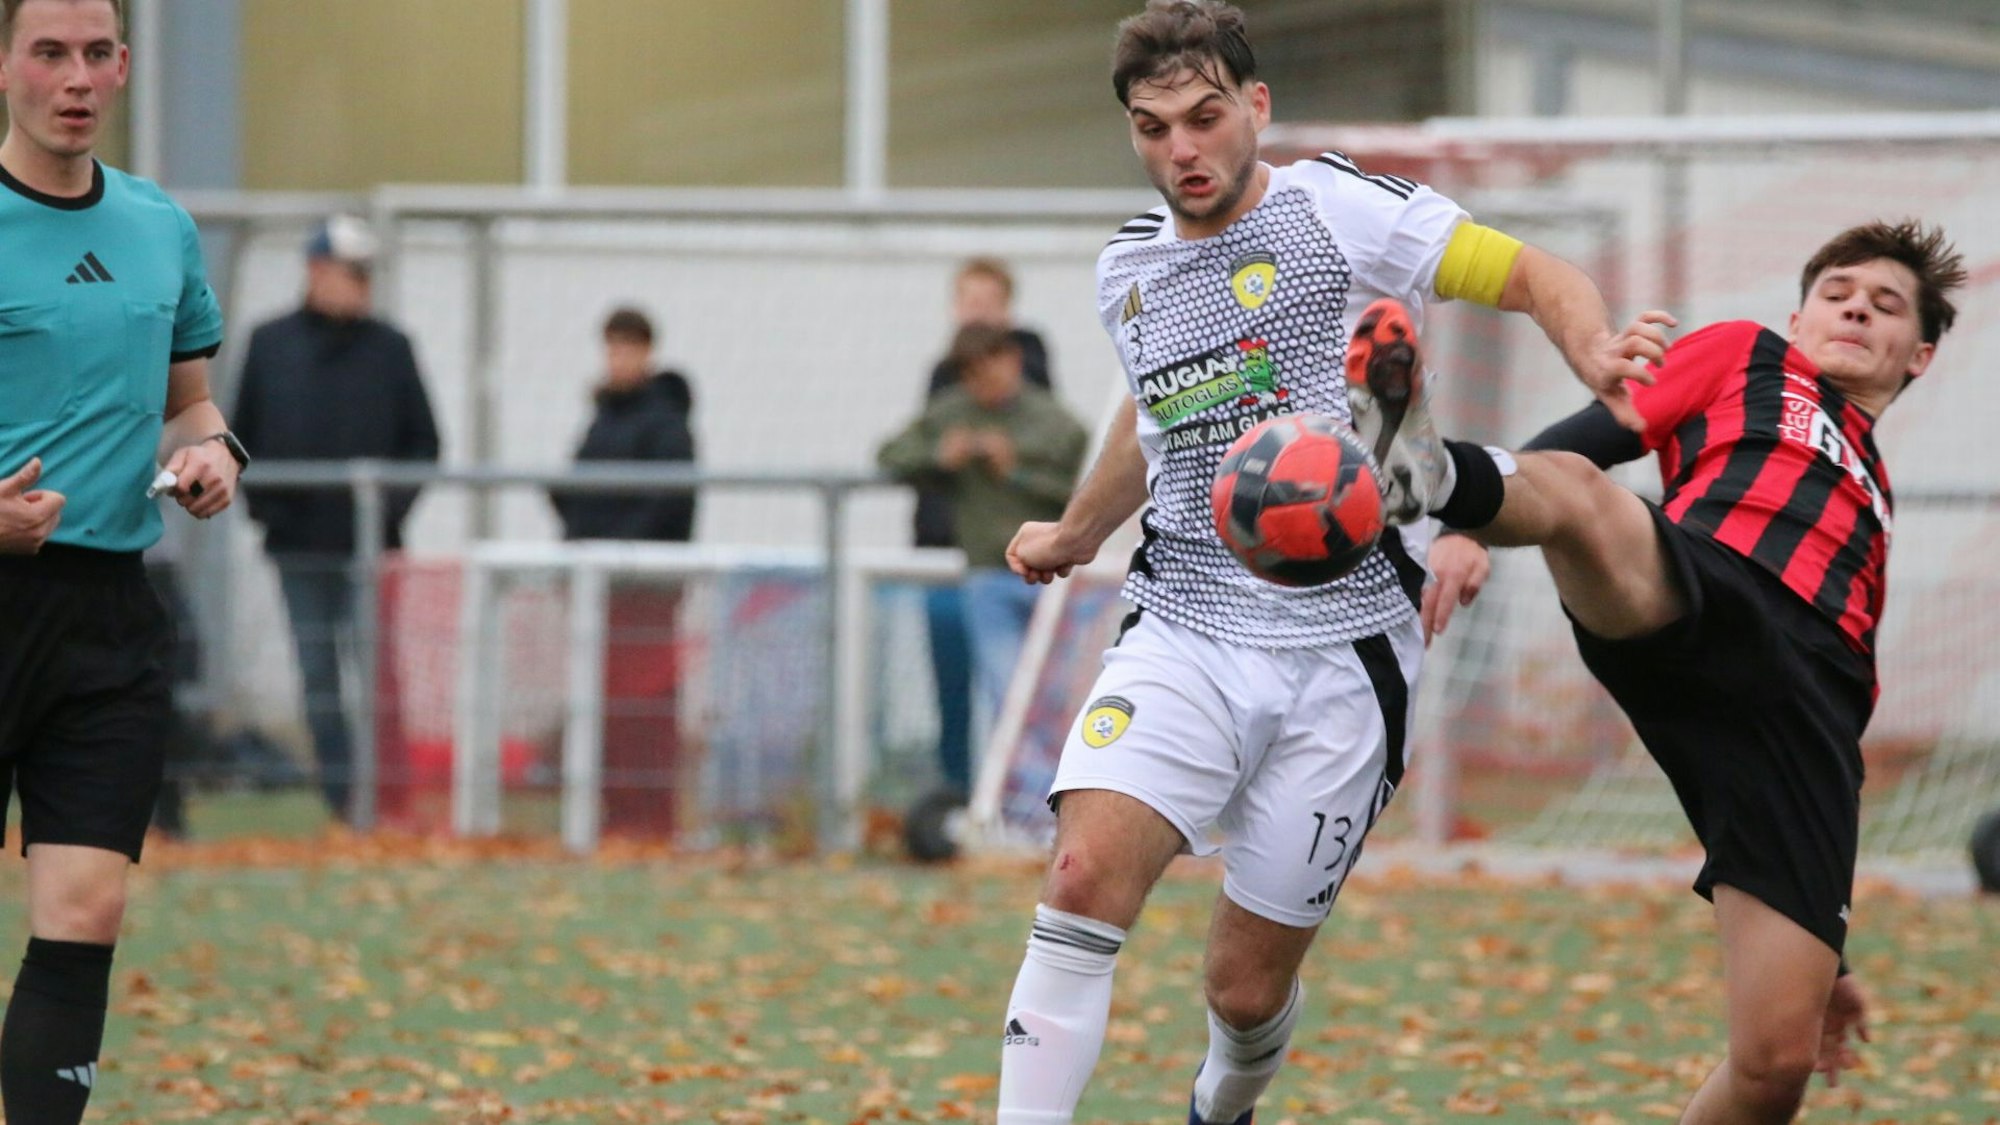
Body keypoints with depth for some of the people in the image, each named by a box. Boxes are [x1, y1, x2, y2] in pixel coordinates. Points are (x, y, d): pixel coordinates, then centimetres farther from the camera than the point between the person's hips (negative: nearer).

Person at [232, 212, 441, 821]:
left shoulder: (389, 348, 3)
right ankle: (339, 798, 10)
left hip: (370, 543, -2)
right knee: (317, 673, 5)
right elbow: (241, 434, 12)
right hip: (298, 543, 2)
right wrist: (259, 502, -1)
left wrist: (393, 504, -8)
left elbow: (422, 440, 6)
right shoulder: (270, 343, 7)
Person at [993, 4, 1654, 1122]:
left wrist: (1596, 351, -25)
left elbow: (1538, 278, -4)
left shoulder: (1338, 210, -5)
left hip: (1341, 656, -3)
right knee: (1086, 875, -24)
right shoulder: (1129, 273, 11)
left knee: (1247, 988, 3)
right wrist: (1076, 534, 43)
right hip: (1182, 638, 3)